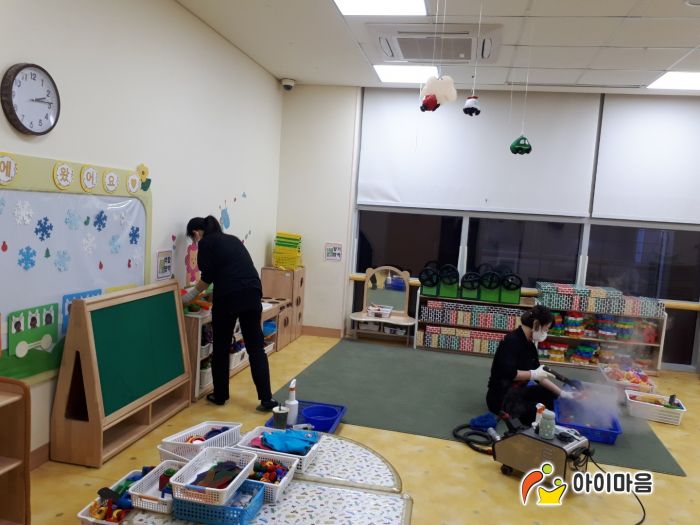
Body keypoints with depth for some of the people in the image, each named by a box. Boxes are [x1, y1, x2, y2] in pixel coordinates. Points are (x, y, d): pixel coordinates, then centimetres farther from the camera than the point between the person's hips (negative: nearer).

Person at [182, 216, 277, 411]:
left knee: (221, 348, 12)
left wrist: (189, 297, 18)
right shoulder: (232, 239, 25)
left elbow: (207, 277, 2)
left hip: (229, 296, -6)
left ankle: (220, 395, 24)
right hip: (252, 293, 6)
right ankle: (267, 399, 3)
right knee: (256, 347, 7)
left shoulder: (206, 243, 6)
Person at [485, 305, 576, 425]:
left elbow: (539, 376, 10)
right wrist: (533, 374, -23)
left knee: (551, 394, 10)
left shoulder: (529, 344, 6)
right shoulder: (512, 341, -21)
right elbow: (508, 373, -32)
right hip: (500, 397, -9)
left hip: (519, 390, 10)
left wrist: (561, 393, 7)